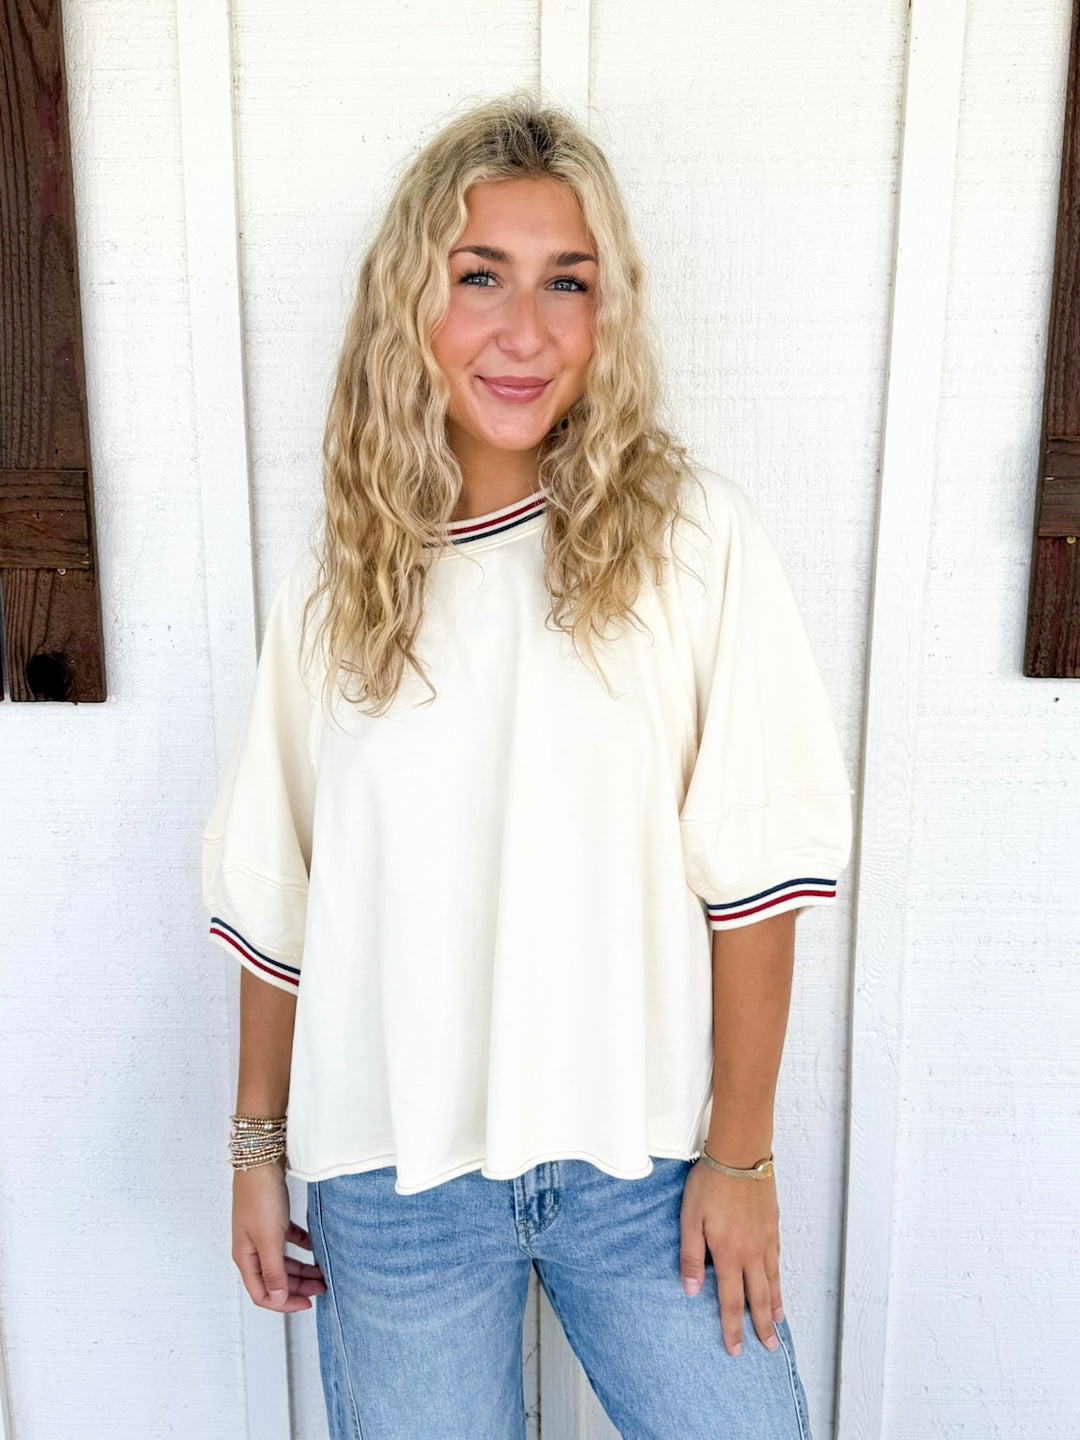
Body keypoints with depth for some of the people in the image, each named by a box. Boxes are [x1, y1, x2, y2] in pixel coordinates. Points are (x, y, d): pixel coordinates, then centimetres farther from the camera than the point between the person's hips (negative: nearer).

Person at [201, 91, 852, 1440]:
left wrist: (739, 1151, -5)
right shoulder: (332, 579, -1)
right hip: (393, 1174, 2)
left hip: (641, 1155, -1)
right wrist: (258, 1144, 8)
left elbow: (750, 861, -7)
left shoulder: (691, 534, -8)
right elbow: (271, 889, 4)